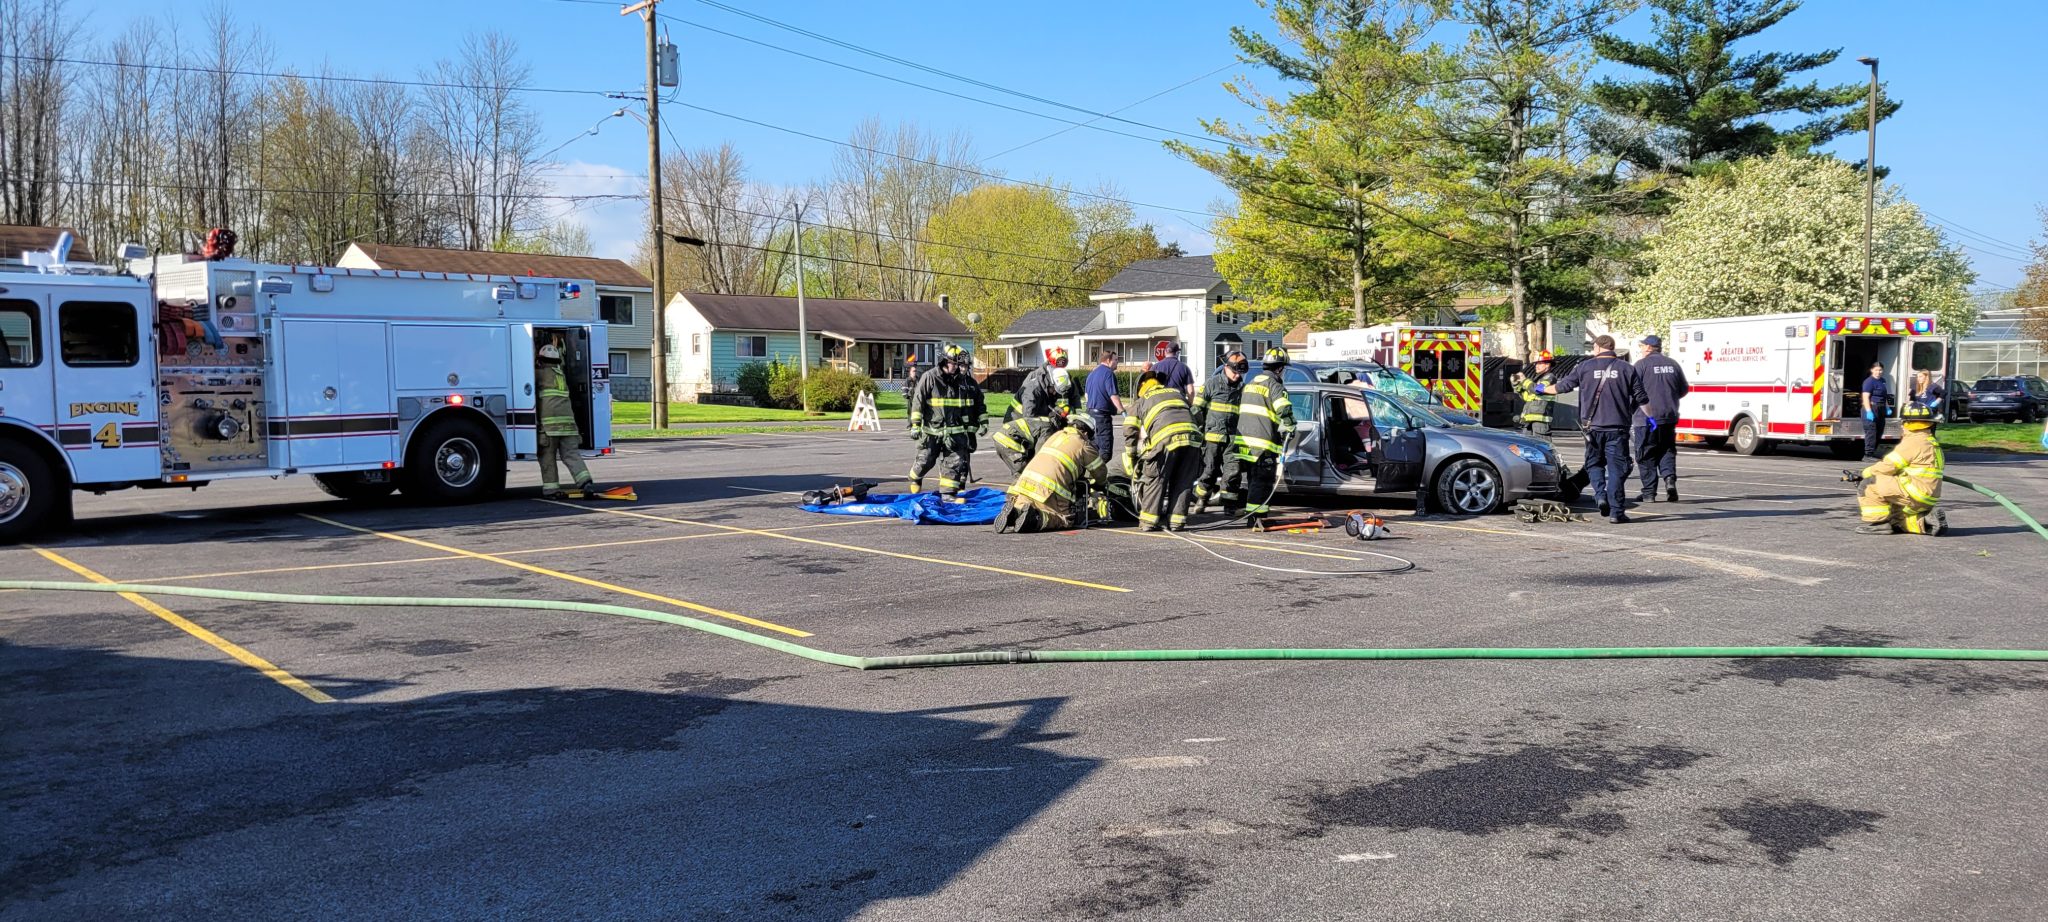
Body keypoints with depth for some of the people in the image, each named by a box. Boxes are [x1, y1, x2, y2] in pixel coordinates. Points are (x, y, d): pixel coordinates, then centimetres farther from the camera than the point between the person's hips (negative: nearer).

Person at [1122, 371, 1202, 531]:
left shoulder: (1140, 402, 23)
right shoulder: (1176, 393, 35)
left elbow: (1130, 432, 19)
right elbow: (1194, 415, 29)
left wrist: (1131, 458, 27)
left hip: (1166, 440, -3)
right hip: (1191, 437, 3)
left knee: (1155, 480, 8)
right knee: (1183, 482, 12)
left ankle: (1148, 521, 8)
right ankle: (1176, 522, 12)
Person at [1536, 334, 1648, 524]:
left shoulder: (1585, 367, 3)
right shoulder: (1627, 368, 3)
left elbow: (1563, 386, 12)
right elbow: (1641, 398, 4)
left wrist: (1543, 389, 31)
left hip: (1593, 426, 1)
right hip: (1617, 428, -1)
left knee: (1594, 463, 17)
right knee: (1616, 468, 1)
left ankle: (1600, 494, -5)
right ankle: (1616, 511, -2)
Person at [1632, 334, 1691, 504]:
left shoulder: (1641, 364, -8)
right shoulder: (1673, 364, 9)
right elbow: (1684, 389, 16)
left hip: (1645, 418, -5)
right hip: (1669, 416, 5)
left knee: (1646, 456, 1)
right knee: (1667, 451, 15)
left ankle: (1649, 493, 1)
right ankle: (1670, 479, -8)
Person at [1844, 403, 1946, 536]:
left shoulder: (1913, 442, -14)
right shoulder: (1931, 442, 19)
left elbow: (1888, 467, -13)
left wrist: (1862, 474, 0)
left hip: (1916, 494, -10)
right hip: (1926, 499, 10)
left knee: (1870, 484, -13)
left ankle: (1879, 522, -11)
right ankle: (1926, 521, 8)